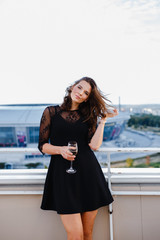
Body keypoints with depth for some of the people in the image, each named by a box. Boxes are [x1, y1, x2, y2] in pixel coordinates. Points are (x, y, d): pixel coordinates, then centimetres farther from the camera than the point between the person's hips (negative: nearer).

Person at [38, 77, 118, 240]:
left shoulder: (88, 117, 12)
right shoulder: (51, 112, 7)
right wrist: (61, 150, -13)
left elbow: (94, 145, -2)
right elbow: (42, 145, 5)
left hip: (88, 173, 3)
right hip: (63, 174, -2)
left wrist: (103, 119, 0)